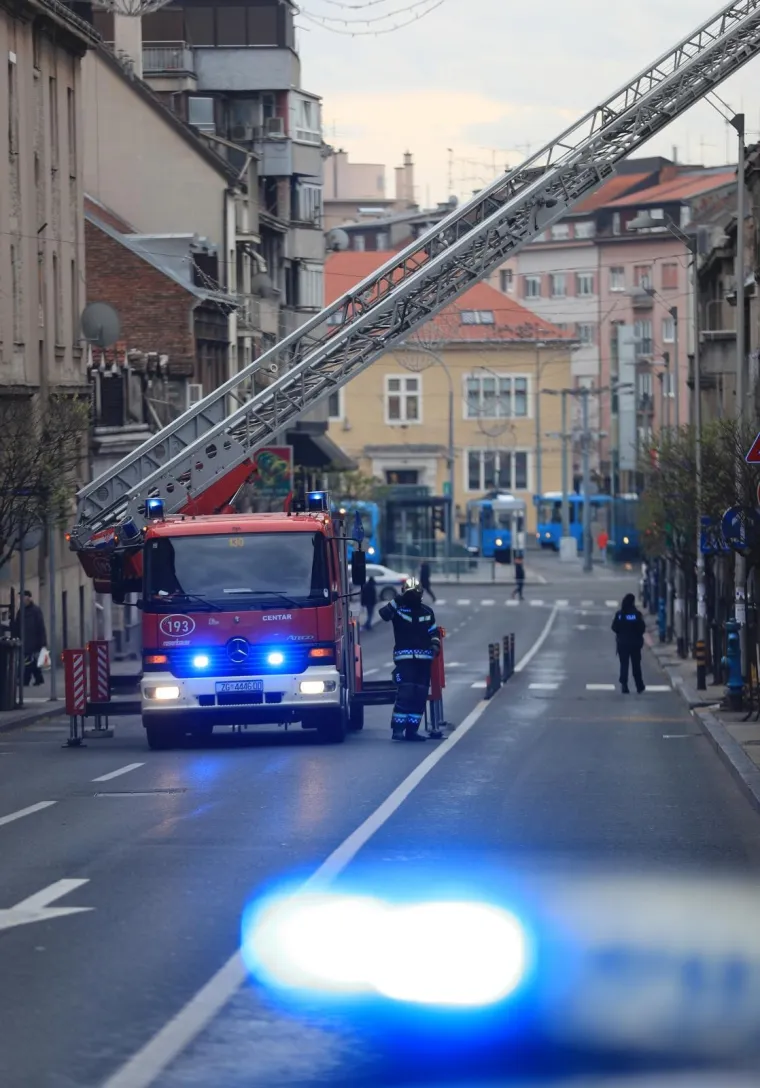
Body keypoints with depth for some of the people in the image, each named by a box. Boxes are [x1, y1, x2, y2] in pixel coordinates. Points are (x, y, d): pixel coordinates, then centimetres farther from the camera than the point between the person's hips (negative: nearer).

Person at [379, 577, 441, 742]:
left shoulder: (427, 612, 13)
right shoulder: (398, 609, -1)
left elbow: (433, 631, 22)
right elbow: (384, 614, -21)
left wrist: (435, 644, 4)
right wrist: (397, 602, -31)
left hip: (424, 659, 5)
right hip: (404, 658, -5)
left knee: (420, 696, 5)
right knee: (405, 693, -16)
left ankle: (412, 730, 11)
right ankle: (398, 728, -14)